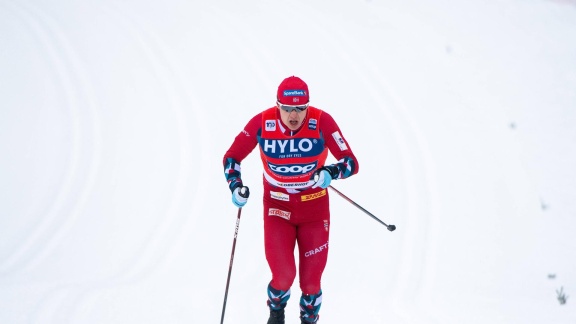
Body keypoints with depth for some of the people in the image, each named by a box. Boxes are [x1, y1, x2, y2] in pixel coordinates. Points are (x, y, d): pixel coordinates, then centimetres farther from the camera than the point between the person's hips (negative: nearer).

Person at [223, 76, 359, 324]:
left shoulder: (322, 122, -19)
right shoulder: (262, 123, -16)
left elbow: (351, 162, -18)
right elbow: (232, 157, -3)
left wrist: (331, 172, -37)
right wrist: (235, 185, -20)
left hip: (315, 207, 0)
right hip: (277, 206, 0)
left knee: (311, 281, 4)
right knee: (284, 275, -12)